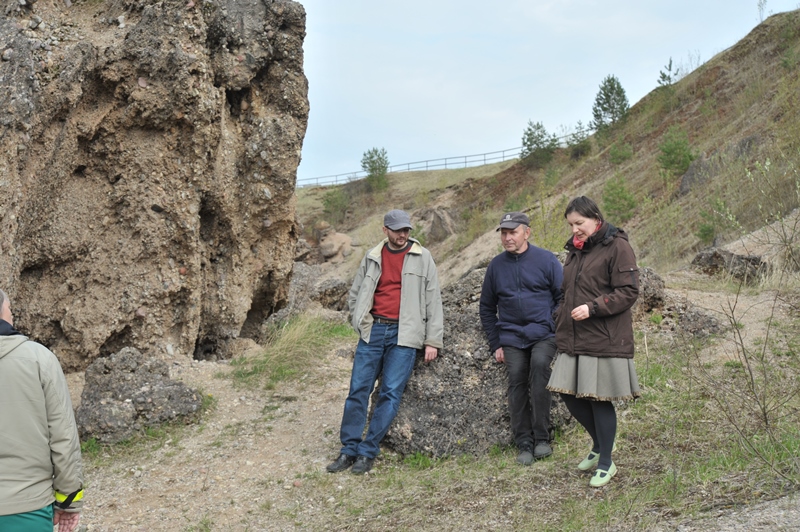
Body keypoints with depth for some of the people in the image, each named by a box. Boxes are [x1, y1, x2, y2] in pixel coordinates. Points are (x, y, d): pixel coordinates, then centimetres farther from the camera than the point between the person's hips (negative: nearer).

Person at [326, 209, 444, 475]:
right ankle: (349, 450, 7)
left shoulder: (422, 258, 4)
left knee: (390, 393, -6)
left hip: (404, 334, -2)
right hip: (373, 331, 3)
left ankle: (368, 452, 0)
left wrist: (433, 341, -2)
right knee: (358, 390, 0)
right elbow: (354, 294, 21)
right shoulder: (373, 257, 11)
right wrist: (362, 323, 7)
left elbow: (433, 301, 3)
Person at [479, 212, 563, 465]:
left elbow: (562, 297, 3)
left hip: (543, 334, -3)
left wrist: (558, 332, -6)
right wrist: (495, 344, 10)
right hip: (512, 338, 3)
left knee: (539, 365, -26)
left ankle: (541, 437, -18)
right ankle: (525, 445, 3)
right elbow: (487, 308, 16)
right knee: (517, 384, -7)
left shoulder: (546, 260, -1)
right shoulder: (496, 266, 8)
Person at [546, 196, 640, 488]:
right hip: (573, 339, 7)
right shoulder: (575, 250, 16)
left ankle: (606, 463, 15)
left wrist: (593, 308, -21)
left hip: (604, 340, -7)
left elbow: (628, 292, -13)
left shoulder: (617, 247, -7)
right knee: (570, 395, 7)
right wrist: (561, 325, 14)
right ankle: (599, 445, 31)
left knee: (599, 398, -1)